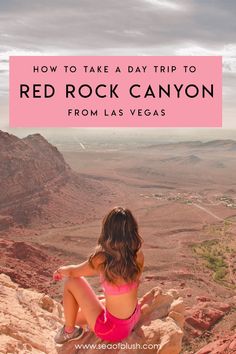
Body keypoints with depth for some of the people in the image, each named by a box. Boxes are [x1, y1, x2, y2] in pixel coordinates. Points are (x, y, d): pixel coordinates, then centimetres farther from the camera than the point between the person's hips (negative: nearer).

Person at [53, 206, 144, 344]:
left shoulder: (101, 259, -25)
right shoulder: (138, 255, -13)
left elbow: (73, 272, -4)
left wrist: (61, 270, 18)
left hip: (113, 330, -6)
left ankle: (69, 331, 21)